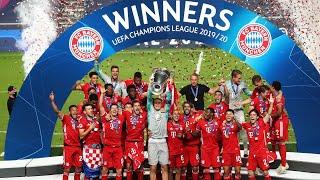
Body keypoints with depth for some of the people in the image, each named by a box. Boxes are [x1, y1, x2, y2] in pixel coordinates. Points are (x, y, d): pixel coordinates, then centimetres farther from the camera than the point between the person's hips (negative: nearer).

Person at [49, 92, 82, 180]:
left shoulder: (78, 121, 14)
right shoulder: (65, 118, -1)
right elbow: (57, 111, -16)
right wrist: (52, 101, -28)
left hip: (78, 147, 6)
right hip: (68, 146, -5)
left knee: (78, 167, 10)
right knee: (67, 168, -4)